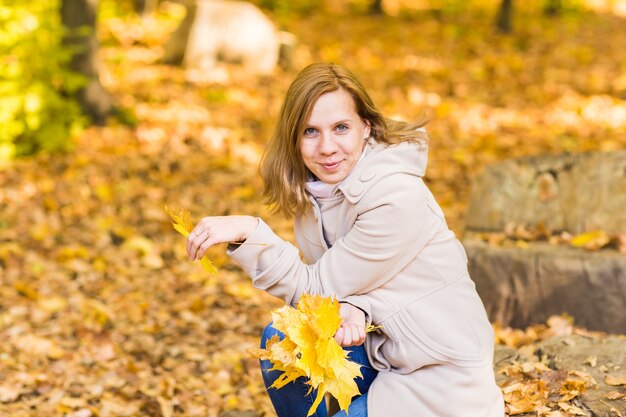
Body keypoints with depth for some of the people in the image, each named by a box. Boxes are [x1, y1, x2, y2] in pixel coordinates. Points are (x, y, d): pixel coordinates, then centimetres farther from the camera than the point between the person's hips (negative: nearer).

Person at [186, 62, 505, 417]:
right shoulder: (316, 184, -2)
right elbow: (327, 281, 1)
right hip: (385, 353, 7)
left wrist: (249, 231, -26)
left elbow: (315, 287, -19)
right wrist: (351, 307, -21)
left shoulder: (396, 198, -25)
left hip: (439, 378, -7)